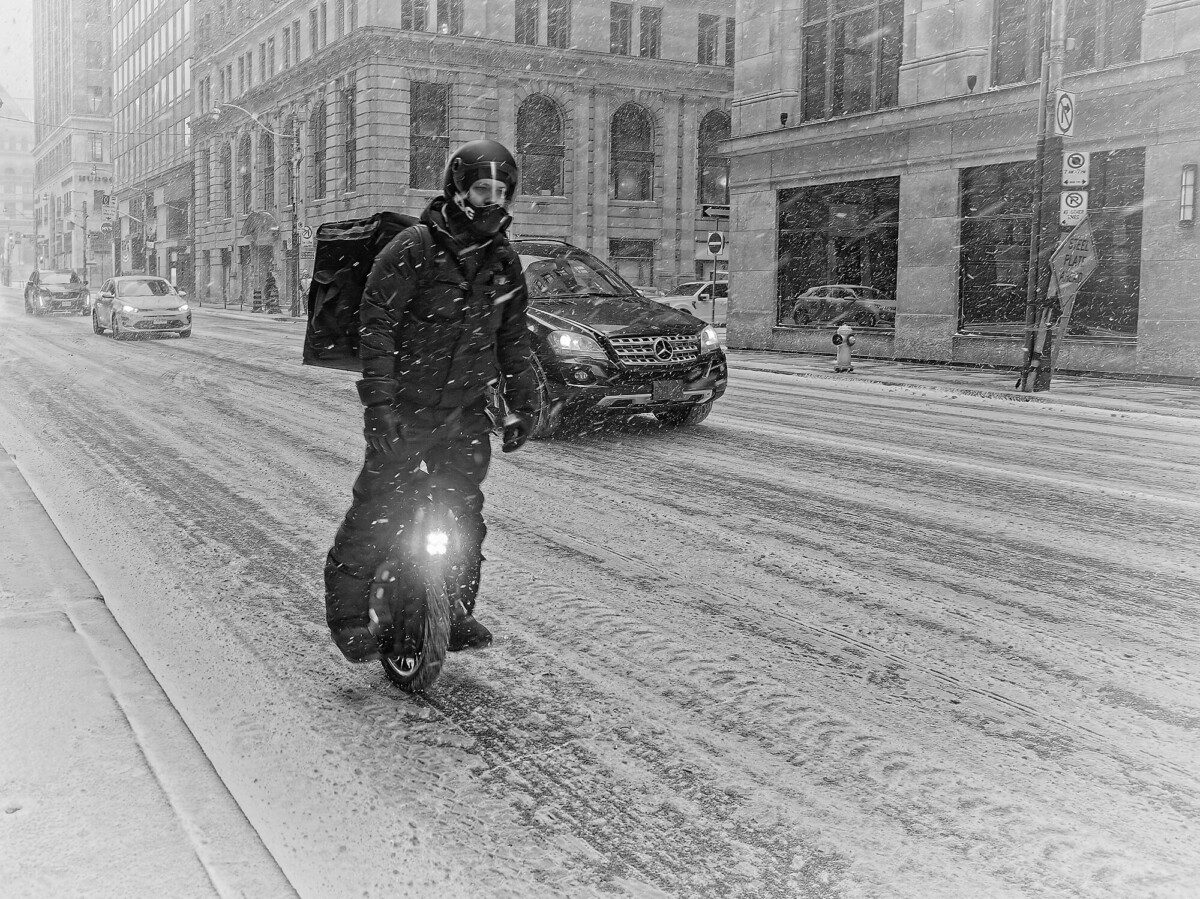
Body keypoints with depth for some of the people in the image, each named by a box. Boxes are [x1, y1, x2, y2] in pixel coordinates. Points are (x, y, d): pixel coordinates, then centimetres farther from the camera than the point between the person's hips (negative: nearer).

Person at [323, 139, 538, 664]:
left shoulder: (504, 261, 8)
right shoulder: (411, 251, -11)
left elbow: (514, 339, 17)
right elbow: (376, 329, -14)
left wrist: (524, 405, 14)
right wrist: (379, 403, -21)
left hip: (466, 412, 6)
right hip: (405, 409, -5)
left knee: (465, 512, 8)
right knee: (378, 508, -6)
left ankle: (457, 612, 22)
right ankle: (346, 611, 7)